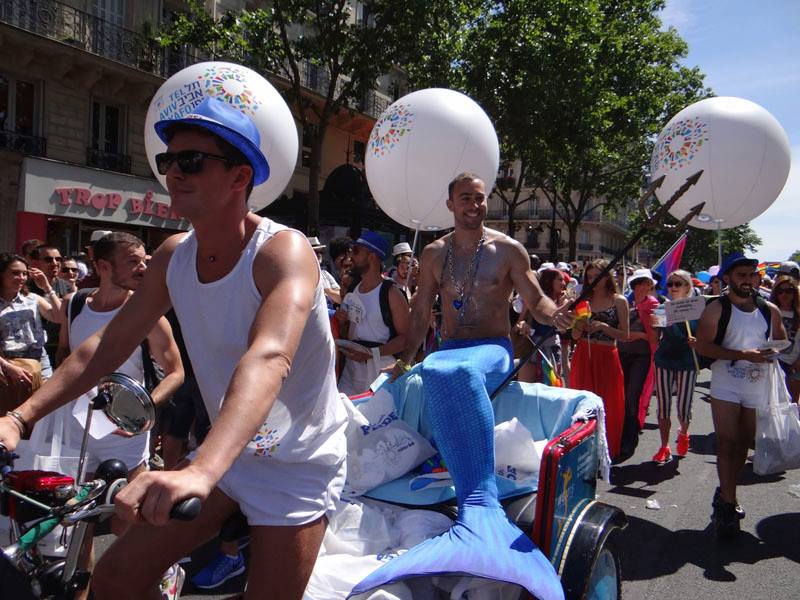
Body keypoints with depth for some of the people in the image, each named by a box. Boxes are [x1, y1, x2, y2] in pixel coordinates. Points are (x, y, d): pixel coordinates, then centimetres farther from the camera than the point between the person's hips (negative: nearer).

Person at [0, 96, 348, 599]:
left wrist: (201, 470, -54)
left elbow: (269, 359, -40)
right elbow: (108, 346, 1)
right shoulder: (173, 256, -3)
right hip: (225, 455, 6)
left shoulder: (284, 251, -24)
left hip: (298, 467, -5)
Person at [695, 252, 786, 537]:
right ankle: (728, 503, -2)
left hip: (758, 387, 4)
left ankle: (725, 493, 30)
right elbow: (703, 346, -14)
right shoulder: (716, 309, -6)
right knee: (727, 442, -8)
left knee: (744, 442, 13)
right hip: (725, 386, -4)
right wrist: (743, 355, -21)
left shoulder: (770, 310, 6)